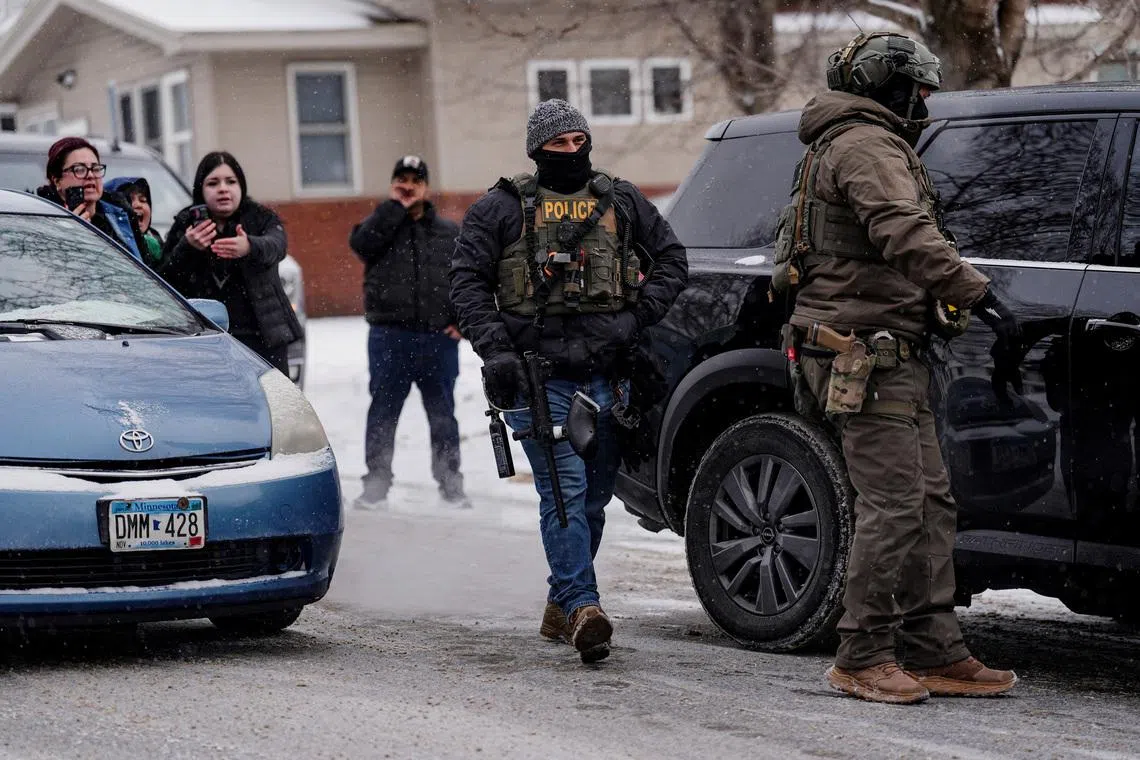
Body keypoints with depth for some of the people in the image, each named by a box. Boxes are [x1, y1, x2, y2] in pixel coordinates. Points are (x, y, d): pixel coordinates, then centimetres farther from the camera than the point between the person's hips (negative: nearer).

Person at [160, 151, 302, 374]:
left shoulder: (262, 219, 5)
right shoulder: (184, 226, 9)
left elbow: (275, 246, -19)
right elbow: (165, 283, 0)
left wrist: (250, 247, -43)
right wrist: (186, 249, -19)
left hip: (263, 338, 0)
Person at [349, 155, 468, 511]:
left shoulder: (449, 232, 13)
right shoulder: (381, 224, 7)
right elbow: (362, 242, -16)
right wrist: (396, 207, -10)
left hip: (439, 338, 2)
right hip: (389, 338, -1)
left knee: (443, 414, 8)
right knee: (383, 412, 1)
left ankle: (450, 481, 16)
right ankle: (376, 483, 7)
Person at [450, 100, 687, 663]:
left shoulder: (622, 202, 13)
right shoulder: (503, 208, 5)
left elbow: (671, 259, 18)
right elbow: (468, 280, 2)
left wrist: (637, 318, 2)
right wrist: (494, 349, -11)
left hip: (604, 373, 4)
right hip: (537, 375, -4)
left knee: (593, 495, 9)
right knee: (564, 489, -15)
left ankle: (560, 605, 23)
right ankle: (582, 606, -22)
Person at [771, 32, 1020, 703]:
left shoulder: (865, 144, 25)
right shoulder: (866, 145, -10)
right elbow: (905, 232, -26)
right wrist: (978, 293, -31)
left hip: (894, 357, 11)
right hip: (866, 357, -11)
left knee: (930, 503, 8)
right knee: (895, 505, -12)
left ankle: (936, 654, 9)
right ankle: (864, 658, -8)